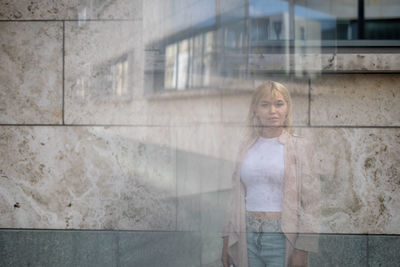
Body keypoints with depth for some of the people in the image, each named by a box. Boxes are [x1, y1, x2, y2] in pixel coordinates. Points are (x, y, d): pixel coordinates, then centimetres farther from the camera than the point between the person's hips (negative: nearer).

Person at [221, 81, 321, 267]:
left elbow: (311, 203, -6)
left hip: (281, 237, -3)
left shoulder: (300, 147, -2)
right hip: (247, 236, 3)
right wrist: (227, 239, 9)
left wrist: (302, 250, -11)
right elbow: (236, 197, 13)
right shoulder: (246, 147, 9)